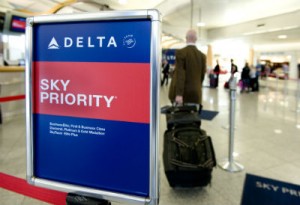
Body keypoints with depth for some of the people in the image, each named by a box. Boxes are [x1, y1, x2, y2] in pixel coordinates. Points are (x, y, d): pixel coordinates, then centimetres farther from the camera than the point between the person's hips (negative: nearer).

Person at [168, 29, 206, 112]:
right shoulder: (202, 55, 6)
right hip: (195, 94, 4)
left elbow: (180, 75, -16)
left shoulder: (181, 52, -8)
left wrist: (179, 94, -19)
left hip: (181, 93, -4)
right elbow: (202, 76, 11)